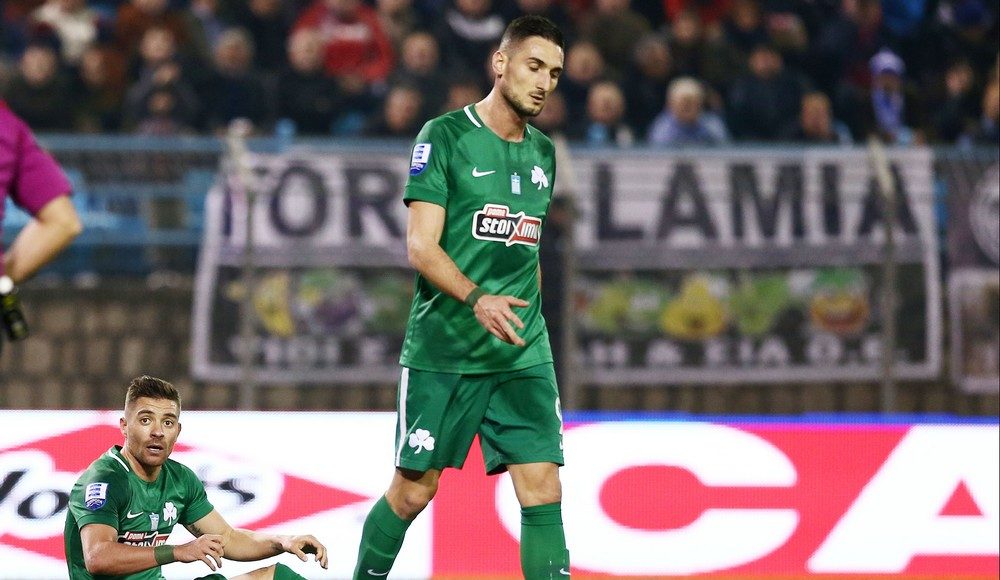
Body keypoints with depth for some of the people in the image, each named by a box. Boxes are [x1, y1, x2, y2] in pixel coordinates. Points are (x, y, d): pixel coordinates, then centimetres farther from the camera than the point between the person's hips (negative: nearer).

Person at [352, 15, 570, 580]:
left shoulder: (543, 153, 13)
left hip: (523, 354, 5)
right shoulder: (446, 136, -6)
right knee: (414, 491, 3)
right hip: (443, 348, -4)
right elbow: (421, 246, -13)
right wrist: (476, 299, -28)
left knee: (543, 491, -8)